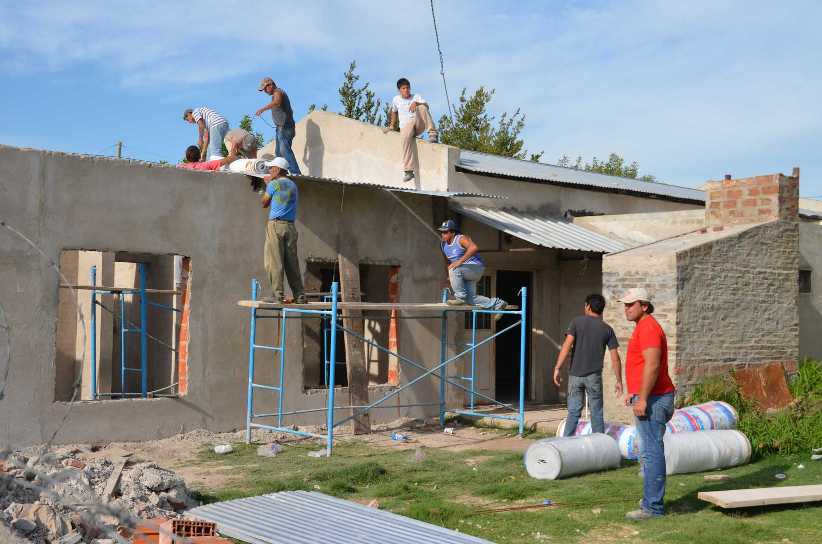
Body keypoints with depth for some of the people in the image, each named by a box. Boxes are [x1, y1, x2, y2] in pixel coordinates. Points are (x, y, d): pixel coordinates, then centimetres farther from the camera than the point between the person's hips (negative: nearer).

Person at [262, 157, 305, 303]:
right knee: (292, 262, 7)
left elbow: (264, 203, 9)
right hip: (290, 225, 6)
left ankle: (278, 295, -10)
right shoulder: (293, 185, 14)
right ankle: (300, 295, 5)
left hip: (276, 224, -6)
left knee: (275, 261, -5)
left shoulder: (273, 184, -3)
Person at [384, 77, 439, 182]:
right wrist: (392, 126, 30)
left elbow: (426, 106, -8)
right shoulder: (396, 99, 16)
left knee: (421, 107, -29)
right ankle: (408, 171, -43)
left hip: (419, 124, 0)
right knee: (406, 137, -38)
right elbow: (394, 112, 33)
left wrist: (416, 103, -26)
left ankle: (432, 134, -30)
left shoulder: (416, 97, 11)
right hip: (406, 126, 0)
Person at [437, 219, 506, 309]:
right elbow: (447, 260, 21)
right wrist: (450, 275, 13)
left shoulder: (461, 239, -18)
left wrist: (460, 261, -40)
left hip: (476, 267, -9)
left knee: (454, 270, -35)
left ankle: (461, 298, -22)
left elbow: (474, 248, -38)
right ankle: (497, 303, 14)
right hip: (465, 272, 9)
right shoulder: (443, 244, 5)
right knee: (471, 300, 0)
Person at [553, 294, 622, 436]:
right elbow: (615, 358, 1)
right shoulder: (607, 329, 5)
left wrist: (557, 368, -12)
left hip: (575, 374, 0)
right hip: (594, 376, 0)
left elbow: (567, 345, -12)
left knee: (573, 411, 6)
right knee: (596, 413, 8)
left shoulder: (577, 322, 0)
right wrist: (619, 381, 7)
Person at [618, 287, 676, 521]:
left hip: (652, 400, -11)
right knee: (651, 451, 15)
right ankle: (653, 499, 23)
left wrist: (642, 398, -24)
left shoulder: (648, 328, -14)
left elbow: (652, 365, -23)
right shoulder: (644, 327, 19)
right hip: (649, 398, 11)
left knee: (651, 452, -9)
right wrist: (634, 392, 27)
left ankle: (652, 506, -7)